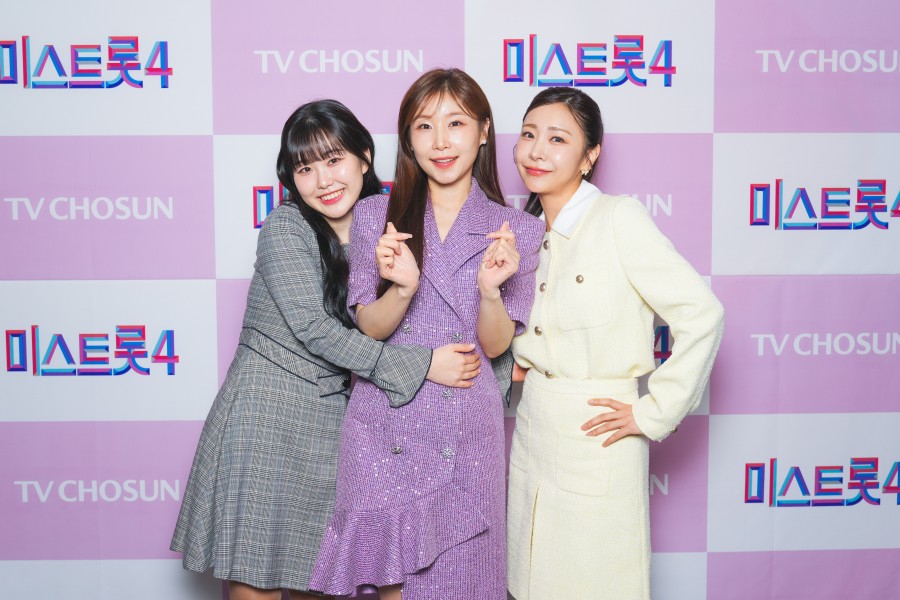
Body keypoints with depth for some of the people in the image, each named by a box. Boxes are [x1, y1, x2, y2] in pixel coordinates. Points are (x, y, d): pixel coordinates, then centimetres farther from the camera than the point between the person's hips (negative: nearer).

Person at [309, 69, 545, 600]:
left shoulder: (518, 232, 0)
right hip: (385, 424, 0)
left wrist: (490, 289, -22)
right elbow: (369, 328, -2)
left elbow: (496, 345, -2)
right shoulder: (375, 216, 1)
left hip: (467, 431, 0)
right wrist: (403, 287, -22)